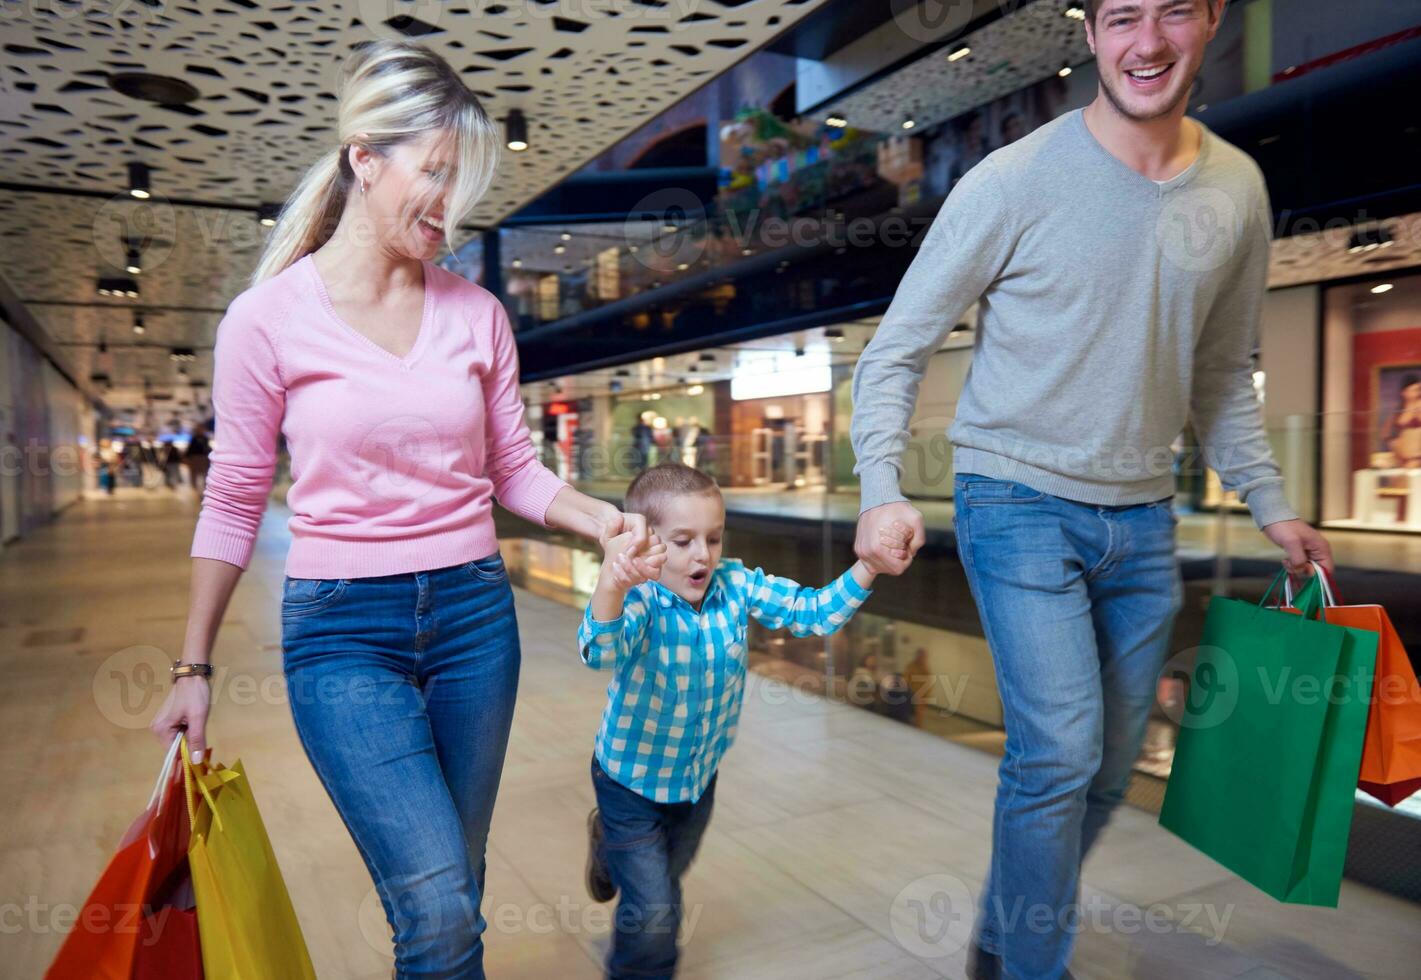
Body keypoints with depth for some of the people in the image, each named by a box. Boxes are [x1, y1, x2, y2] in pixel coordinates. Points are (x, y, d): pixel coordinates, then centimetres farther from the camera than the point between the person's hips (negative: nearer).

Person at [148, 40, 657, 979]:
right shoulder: (268, 318, -6)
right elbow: (234, 502, 2)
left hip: (475, 615, 3)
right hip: (343, 630, -3)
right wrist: (193, 668, 6)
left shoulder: (477, 314, 2)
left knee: (453, 895, 14)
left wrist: (602, 519, -10)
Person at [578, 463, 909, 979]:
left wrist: (867, 566, -30)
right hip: (632, 777, -5)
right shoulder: (639, 599, -30)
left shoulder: (736, 585, -16)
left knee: (667, 881, 29)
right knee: (654, 911, -1)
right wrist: (611, 583, -70)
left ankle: (612, 847, 60)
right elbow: (601, 650, -49)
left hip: (700, 775, 5)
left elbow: (814, 612, -15)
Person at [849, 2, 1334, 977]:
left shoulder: (1239, 189, 5)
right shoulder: (1014, 181, -10)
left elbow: (1222, 377, 15)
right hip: (1021, 503, -5)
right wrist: (882, 487, -20)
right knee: (1061, 754, -12)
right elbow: (896, 351, -7)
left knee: (1110, 768, 13)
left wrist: (1272, 504, 11)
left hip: (1143, 519, 6)